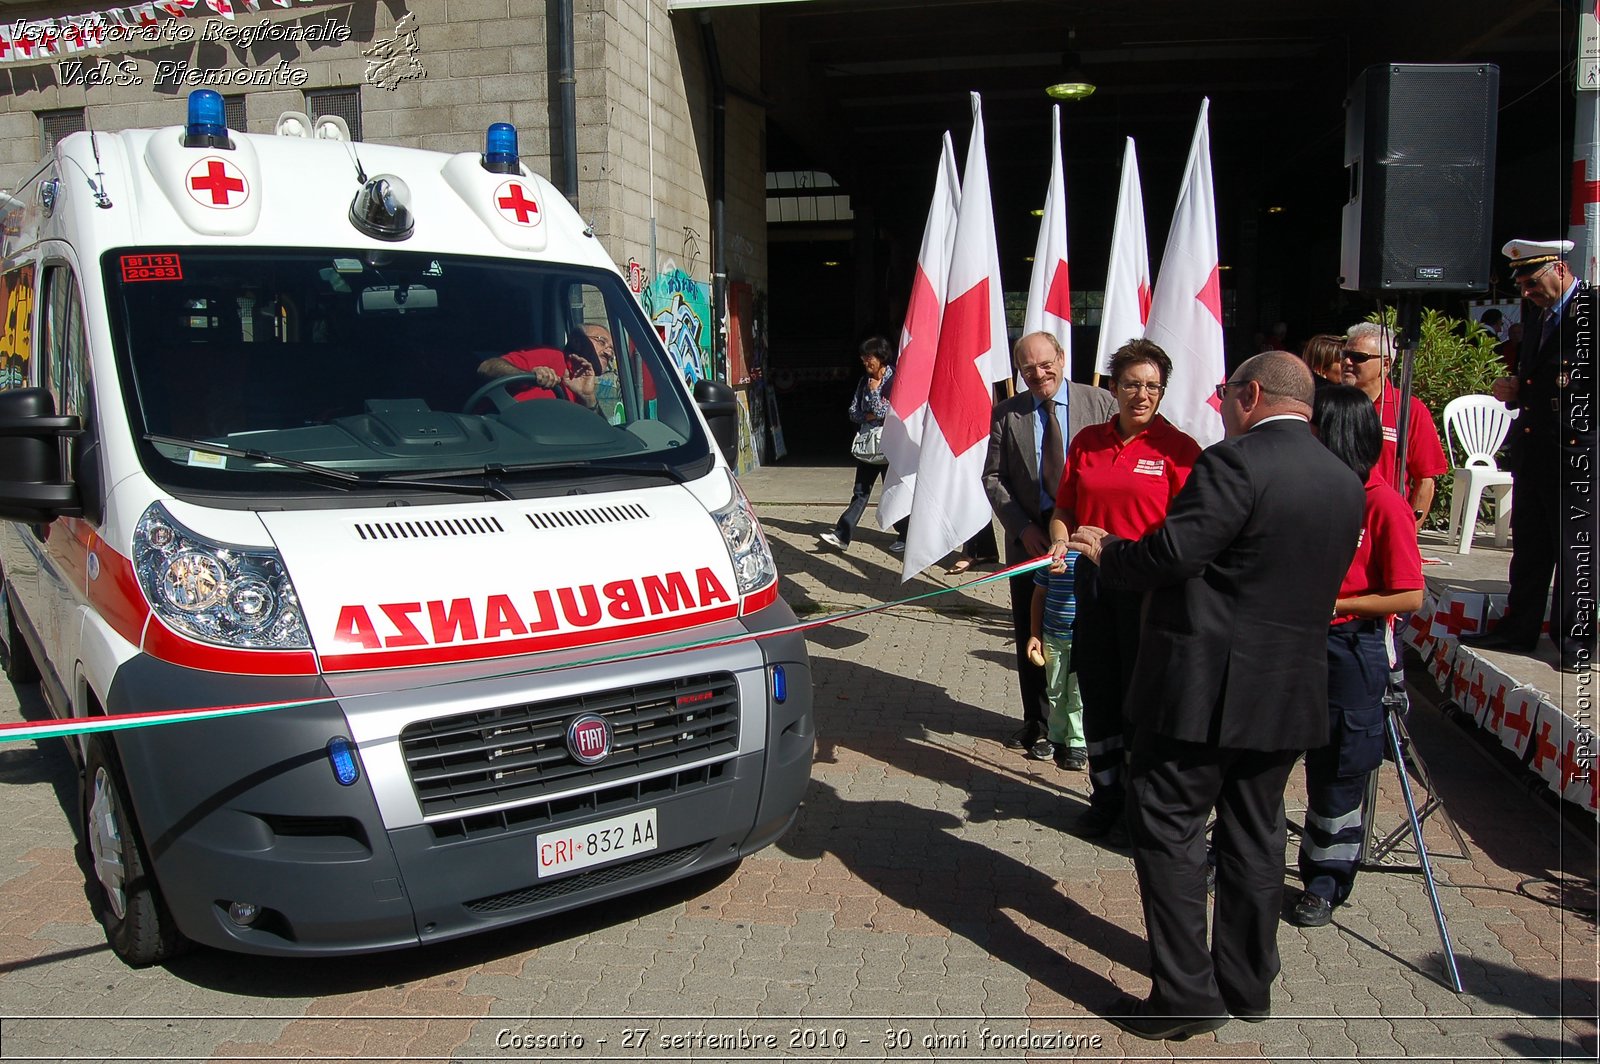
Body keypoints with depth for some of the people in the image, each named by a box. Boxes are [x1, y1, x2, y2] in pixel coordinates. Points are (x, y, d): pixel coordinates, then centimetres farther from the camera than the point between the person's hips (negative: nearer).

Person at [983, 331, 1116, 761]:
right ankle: (1038, 721, 23)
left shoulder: (1100, 403, -1)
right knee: (1030, 634, 8)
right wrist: (1023, 527, -8)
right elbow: (992, 477, 3)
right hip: (1029, 537, 2)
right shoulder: (1006, 414, 3)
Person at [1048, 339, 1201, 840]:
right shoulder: (1086, 442, 7)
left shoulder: (1177, 447, -8)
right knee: (1098, 692, 14)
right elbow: (1064, 509, 15)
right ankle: (1105, 798, 31)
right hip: (1094, 583, 5)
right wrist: (1060, 540, -5)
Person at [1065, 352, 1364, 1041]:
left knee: (1167, 829, 4)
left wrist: (1107, 552, -2)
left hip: (1205, 687, -8)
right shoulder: (1346, 483, 9)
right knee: (1254, 837, 18)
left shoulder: (1237, 462, -16)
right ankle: (1247, 984, 31)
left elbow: (1171, 554, -22)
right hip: (1292, 693, 8)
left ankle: (1187, 994, 8)